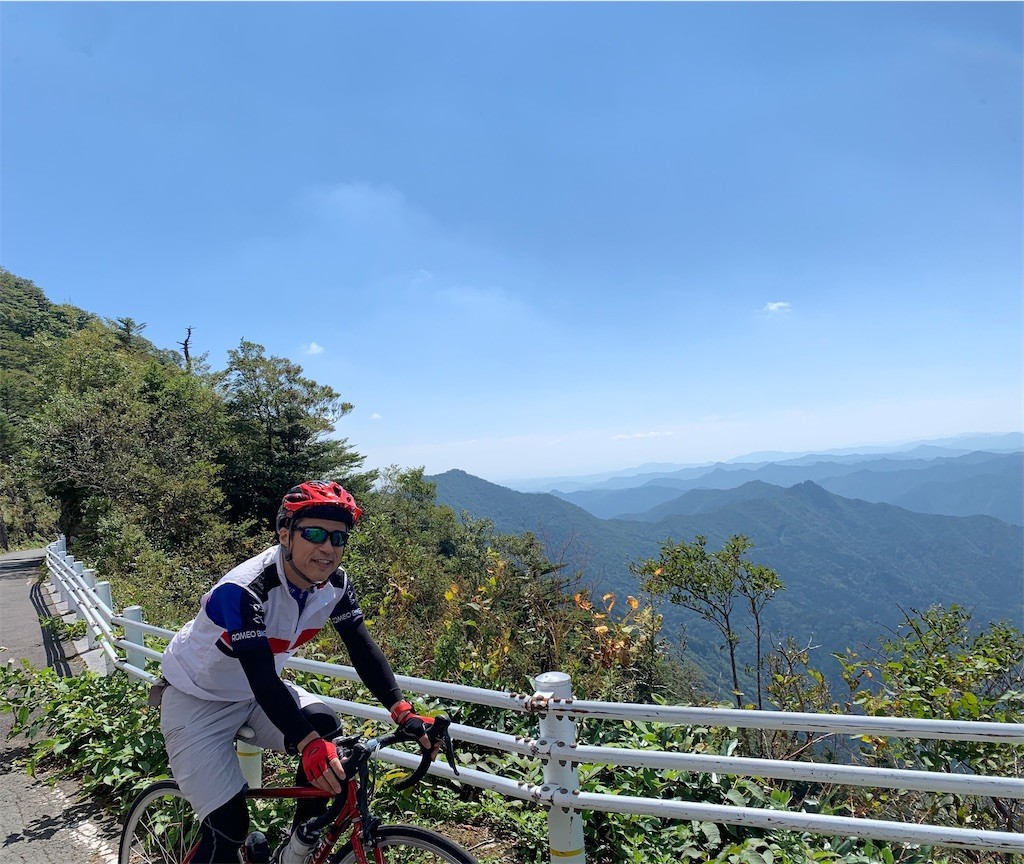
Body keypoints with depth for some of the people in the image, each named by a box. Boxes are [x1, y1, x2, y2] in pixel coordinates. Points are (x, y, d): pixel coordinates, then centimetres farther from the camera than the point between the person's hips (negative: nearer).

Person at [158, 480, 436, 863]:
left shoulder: (336, 584, -15)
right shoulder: (244, 590, -34)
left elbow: (363, 648, -15)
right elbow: (262, 678, -39)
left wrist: (403, 712, -27)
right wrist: (310, 745, -50)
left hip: (255, 694, 5)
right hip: (197, 699, -5)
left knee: (326, 729, -18)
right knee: (229, 828, -13)